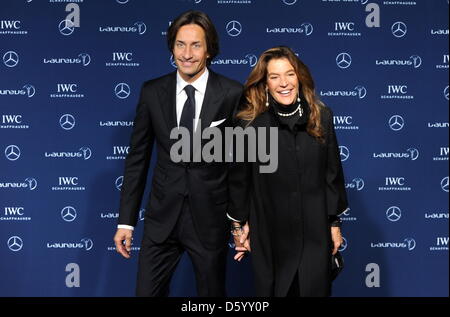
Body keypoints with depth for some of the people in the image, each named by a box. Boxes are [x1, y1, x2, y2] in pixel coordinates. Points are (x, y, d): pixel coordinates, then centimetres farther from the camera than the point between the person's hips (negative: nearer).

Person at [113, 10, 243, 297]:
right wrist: (126, 220, 3)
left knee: (212, 292, 13)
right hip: (162, 217, 2)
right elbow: (137, 158, 4)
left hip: (210, 218, -2)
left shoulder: (233, 94, -8)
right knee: (147, 291, 6)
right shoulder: (152, 92, 0)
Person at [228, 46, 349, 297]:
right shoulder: (250, 122, -7)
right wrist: (239, 224, 4)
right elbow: (239, 178, 0)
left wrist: (335, 222, 6)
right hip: (270, 234, -1)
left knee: (315, 289, 6)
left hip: (315, 232, 1)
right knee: (271, 290, 10)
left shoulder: (321, 116, -1)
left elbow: (333, 173, 5)